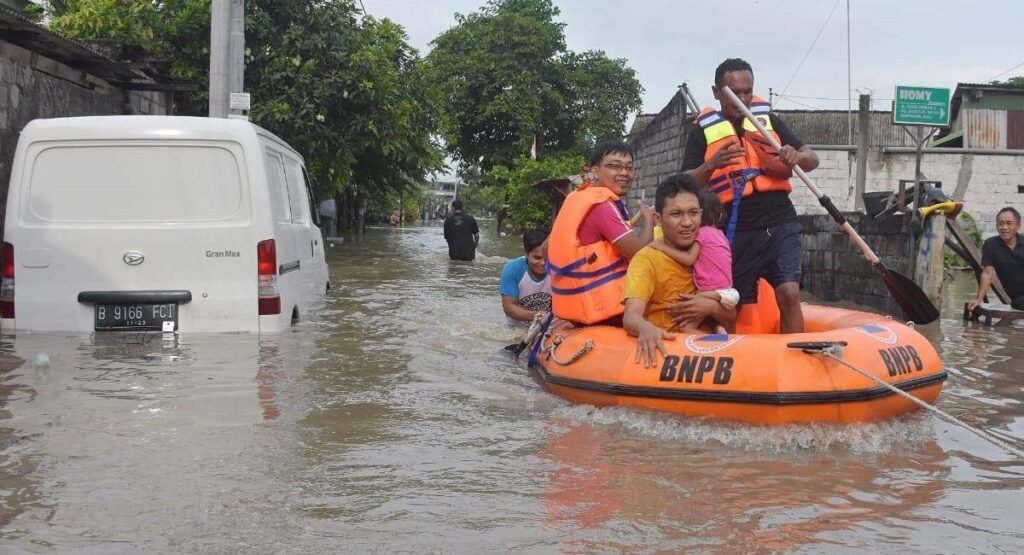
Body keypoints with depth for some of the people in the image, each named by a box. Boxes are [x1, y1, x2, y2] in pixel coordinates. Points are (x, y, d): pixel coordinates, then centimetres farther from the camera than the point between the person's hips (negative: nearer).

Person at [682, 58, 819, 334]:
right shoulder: (703, 131, 4)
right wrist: (713, 164, -25)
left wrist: (797, 156, -12)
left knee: (789, 294, -14)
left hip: (780, 224, 1)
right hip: (736, 231, -1)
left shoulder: (768, 119, 12)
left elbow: (812, 160, 12)